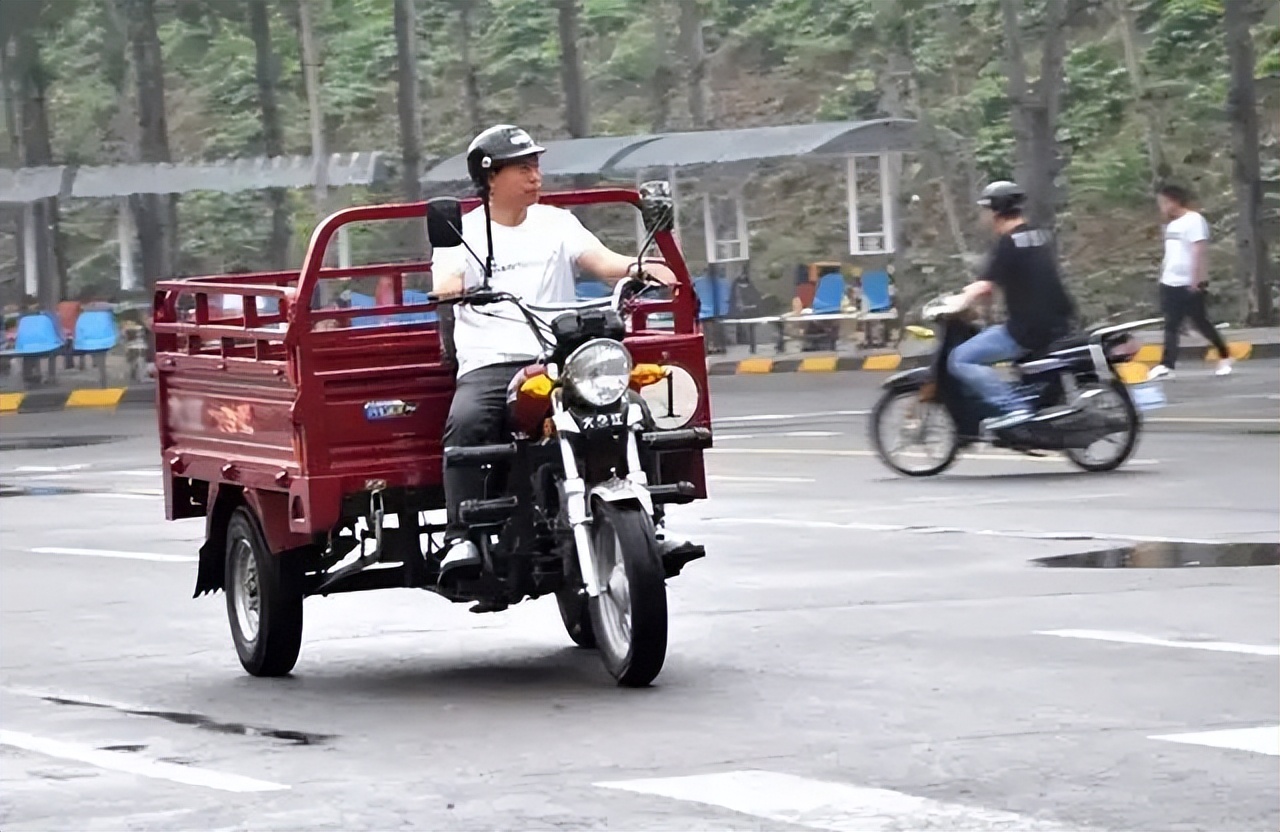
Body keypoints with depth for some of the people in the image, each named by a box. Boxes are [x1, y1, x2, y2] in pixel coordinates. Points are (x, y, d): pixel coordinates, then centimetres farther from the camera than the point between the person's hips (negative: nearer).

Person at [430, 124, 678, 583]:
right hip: (488, 365, -2)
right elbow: (445, 286, -4)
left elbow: (599, 259, 3)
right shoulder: (462, 232, 13)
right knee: (465, 421, -34)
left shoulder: (556, 223, 19)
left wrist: (634, 267, -20)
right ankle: (462, 539, -35)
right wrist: (453, 289, -30)